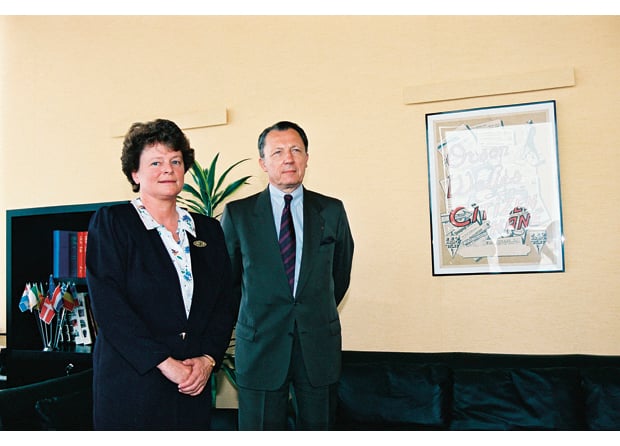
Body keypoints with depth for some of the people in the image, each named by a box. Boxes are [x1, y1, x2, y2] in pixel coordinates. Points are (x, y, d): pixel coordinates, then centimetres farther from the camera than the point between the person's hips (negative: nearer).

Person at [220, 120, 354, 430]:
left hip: (319, 346, 2)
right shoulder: (237, 213, 1)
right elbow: (227, 279, 11)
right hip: (260, 346, -1)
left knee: (318, 428, 9)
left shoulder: (332, 211, 5)